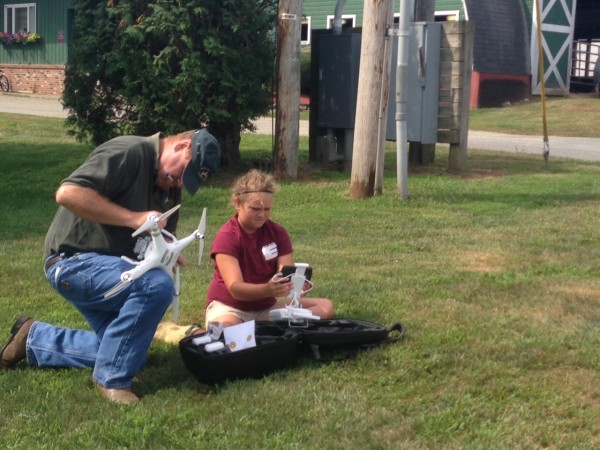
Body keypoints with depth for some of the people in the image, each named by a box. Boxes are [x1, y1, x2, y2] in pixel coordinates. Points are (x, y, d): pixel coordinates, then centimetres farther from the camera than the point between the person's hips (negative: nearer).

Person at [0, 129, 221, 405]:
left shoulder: (170, 187, 8)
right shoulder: (128, 152, -20)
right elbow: (68, 193, -30)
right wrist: (135, 218, -30)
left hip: (108, 267, 10)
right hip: (74, 261, -10)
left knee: (126, 350, 11)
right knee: (156, 285, -31)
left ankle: (34, 340, 25)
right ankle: (112, 379, -16)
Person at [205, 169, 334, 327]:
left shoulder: (278, 233, -2)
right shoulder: (226, 237, -17)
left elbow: (287, 275, -10)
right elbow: (235, 287, -28)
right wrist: (267, 289, -48)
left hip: (267, 306, 6)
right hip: (229, 306, -6)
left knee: (325, 307, -12)